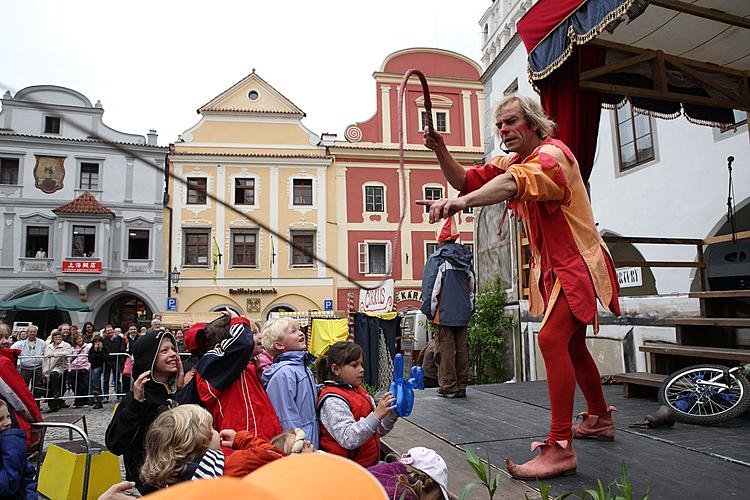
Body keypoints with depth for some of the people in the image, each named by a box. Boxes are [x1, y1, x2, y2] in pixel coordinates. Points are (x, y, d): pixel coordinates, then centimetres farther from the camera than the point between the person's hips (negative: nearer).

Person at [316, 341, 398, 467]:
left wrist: (390, 417, -2)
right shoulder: (332, 401, -13)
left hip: (370, 464, 8)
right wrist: (376, 415, -31)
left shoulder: (359, 391, 13)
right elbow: (349, 440, -24)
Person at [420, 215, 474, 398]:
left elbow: (430, 287, -11)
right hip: (463, 314, 6)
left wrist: (429, 311, -3)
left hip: (444, 314, -6)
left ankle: (449, 387, 3)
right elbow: (472, 286, 17)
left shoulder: (436, 259, -9)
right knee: (462, 349, 9)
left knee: (445, 350, 0)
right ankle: (461, 386, 16)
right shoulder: (466, 259, 12)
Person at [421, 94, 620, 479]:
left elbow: (515, 182, -41)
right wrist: (441, 152, -14)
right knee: (572, 346, 18)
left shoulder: (552, 153, -19)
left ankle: (560, 448, -20)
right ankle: (599, 419, 37)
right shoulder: (512, 161, 10)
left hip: (576, 262, -10)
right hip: (551, 265, 10)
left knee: (551, 338, -24)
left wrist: (462, 202, -57)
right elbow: (466, 180, 4)